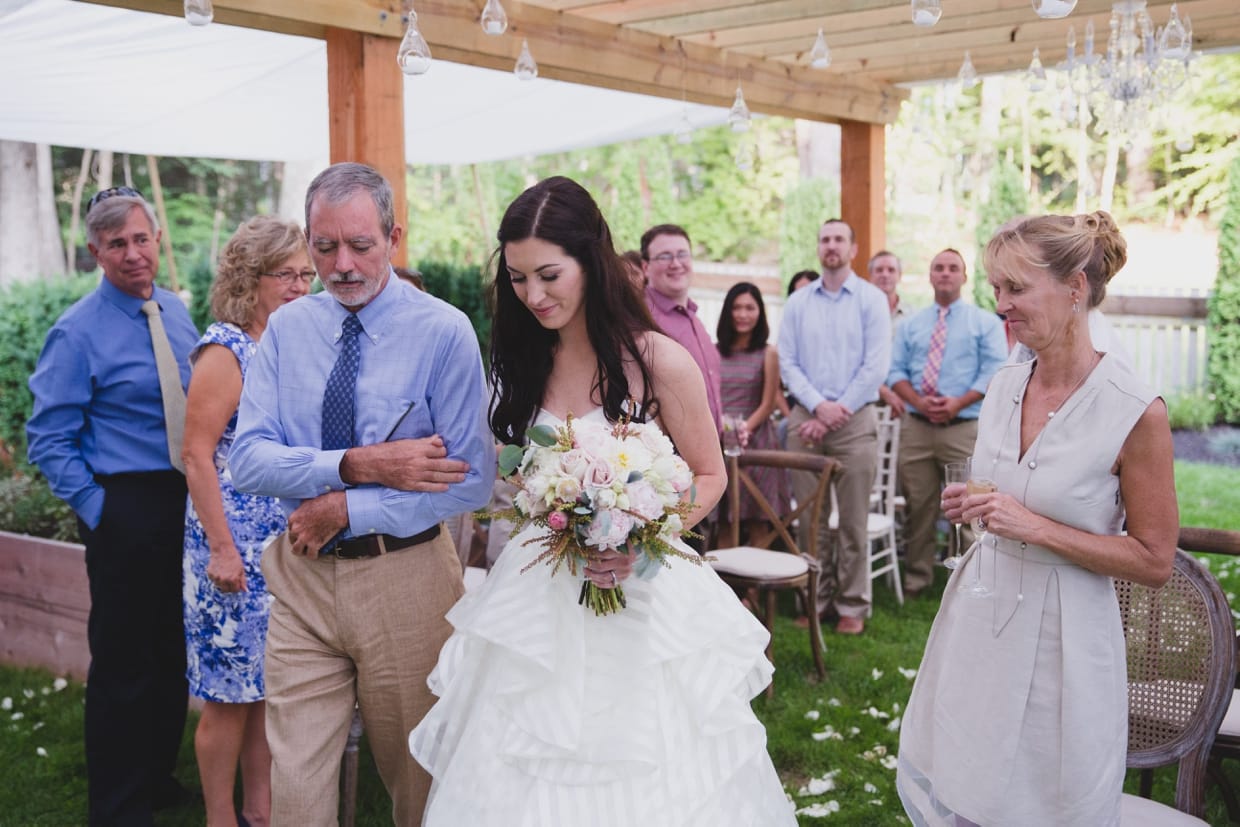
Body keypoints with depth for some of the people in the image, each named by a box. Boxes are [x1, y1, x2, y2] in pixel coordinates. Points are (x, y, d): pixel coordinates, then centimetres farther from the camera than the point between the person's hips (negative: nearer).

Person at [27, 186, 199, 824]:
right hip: (126, 507, -6)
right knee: (122, 661, 2)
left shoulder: (177, 312, 8)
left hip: (188, 501, 6)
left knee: (174, 651, 16)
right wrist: (97, 508, -14)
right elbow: (48, 440, -10)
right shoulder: (78, 333, -11)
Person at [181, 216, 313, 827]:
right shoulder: (226, 349, -13)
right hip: (238, 546, -7)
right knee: (230, 693, 4)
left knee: (268, 683, 16)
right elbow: (196, 455, -16)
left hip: (288, 543, 7)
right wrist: (221, 549, -18)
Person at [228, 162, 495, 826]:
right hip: (303, 578, 3)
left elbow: (472, 480, -15)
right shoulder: (286, 329, 2)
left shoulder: (444, 331, -10)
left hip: (406, 579, -2)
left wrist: (347, 509, -16)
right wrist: (357, 465, -21)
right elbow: (247, 460, -7)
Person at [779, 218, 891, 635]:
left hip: (854, 420, -3)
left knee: (853, 520, 0)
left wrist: (838, 410, -9)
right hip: (805, 419, 3)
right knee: (810, 518, 5)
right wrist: (817, 405, -9)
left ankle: (853, 605, 8)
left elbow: (876, 366, -4)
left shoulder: (871, 299, 3)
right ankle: (817, 600, 14)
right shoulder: (797, 303, 11)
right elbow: (787, 362, 5)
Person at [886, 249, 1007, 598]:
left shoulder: (986, 323, 6)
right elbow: (895, 371, 9)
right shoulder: (910, 325, 15)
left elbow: (994, 372, -3)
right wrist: (918, 402, -10)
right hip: (916, 426, 3)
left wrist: (958, 403, -15)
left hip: (965, 428, -3)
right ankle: (916, 578, 17)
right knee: (918, 507, 7)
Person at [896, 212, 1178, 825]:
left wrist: (1036, 527, -21)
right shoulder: (1004, 385, 2)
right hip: (978, 616, 6)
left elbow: (1155, 562, -13)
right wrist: (971, 507, -3)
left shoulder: (1136, 413, -17)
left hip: (1062, 635, -6)